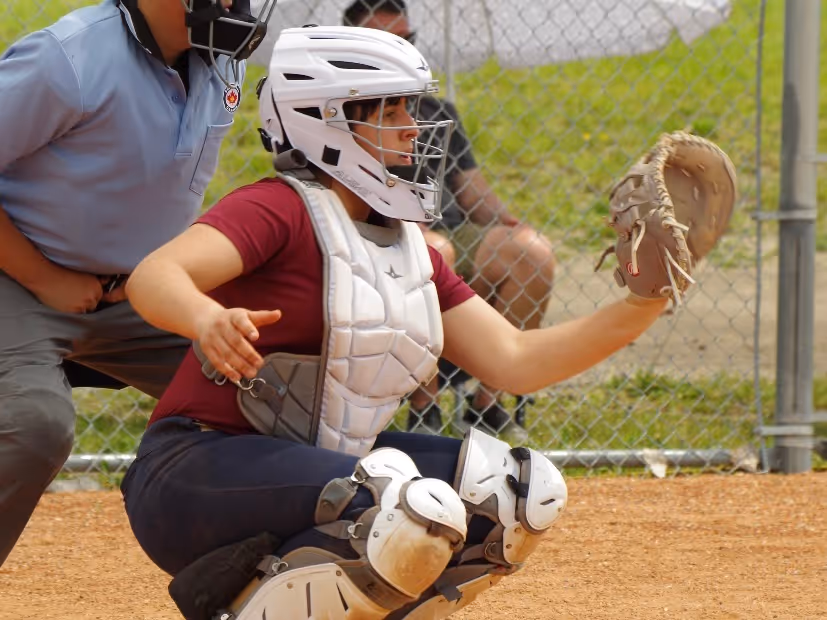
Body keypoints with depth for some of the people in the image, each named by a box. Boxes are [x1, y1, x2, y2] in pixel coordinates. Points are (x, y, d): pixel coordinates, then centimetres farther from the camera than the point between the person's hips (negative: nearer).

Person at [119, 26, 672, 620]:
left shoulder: (414, 252, 14)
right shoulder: (279, 209, -12)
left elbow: (514, 362, 11)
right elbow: (154, 275, -29)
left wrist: (637, 311, -2)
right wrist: (209, 319, -52)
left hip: (316, 467, 9)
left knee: (526, 490, -1)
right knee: (418, 509, -31)